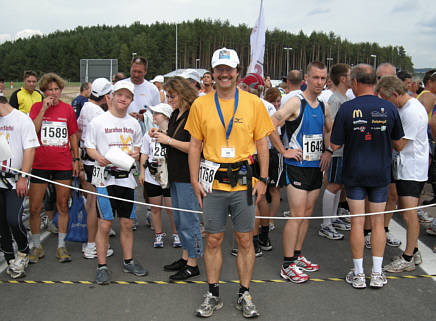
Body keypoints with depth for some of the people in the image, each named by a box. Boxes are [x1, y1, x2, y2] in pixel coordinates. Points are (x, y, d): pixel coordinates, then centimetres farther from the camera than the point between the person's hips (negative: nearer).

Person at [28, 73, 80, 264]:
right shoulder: (37, 107, 1)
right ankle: (37, 247, 17)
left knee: (63, 206, 6)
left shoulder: (68, 109, 6)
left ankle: (61, 246, 17)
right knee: (34, 208, 2)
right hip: (40, 164, -1)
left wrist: (76, 159, 8)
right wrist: (44, 109, -15)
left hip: (63, 165, 1)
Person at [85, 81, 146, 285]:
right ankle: (102, 266, 7)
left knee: (127, 223, 10)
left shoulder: (133, 123, 12)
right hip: (105, 177, -4)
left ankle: (128, 261, 24)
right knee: (105, 224, -4)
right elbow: (89, 147, 1)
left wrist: (135, 153, 0)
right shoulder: (98, 121, -1)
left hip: (126, 177, 4)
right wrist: (99, 157, -18)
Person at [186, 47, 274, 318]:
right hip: (213, 183, 1)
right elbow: (195, 146, 7)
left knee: (245, 240, 7)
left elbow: (262, 144, 5)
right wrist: (195, 180, 1)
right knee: (213, 240, 8)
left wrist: (263, 179, 0)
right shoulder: (201, 105, 3)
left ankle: (245, 295, 21)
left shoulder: (253, 103, 1)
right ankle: (213, 295, 23)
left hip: (243, 182, 0)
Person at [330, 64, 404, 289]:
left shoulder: (347, 108, -12)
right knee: (378, 222, 10)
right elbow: (397, 143, 6)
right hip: (381, 172, 2)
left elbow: (335, 145, -8)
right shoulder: (389, 108, -6)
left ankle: (358, 274, 13)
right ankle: (377, 274, 16)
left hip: (354, 173, -2)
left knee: (357, 222, 5)